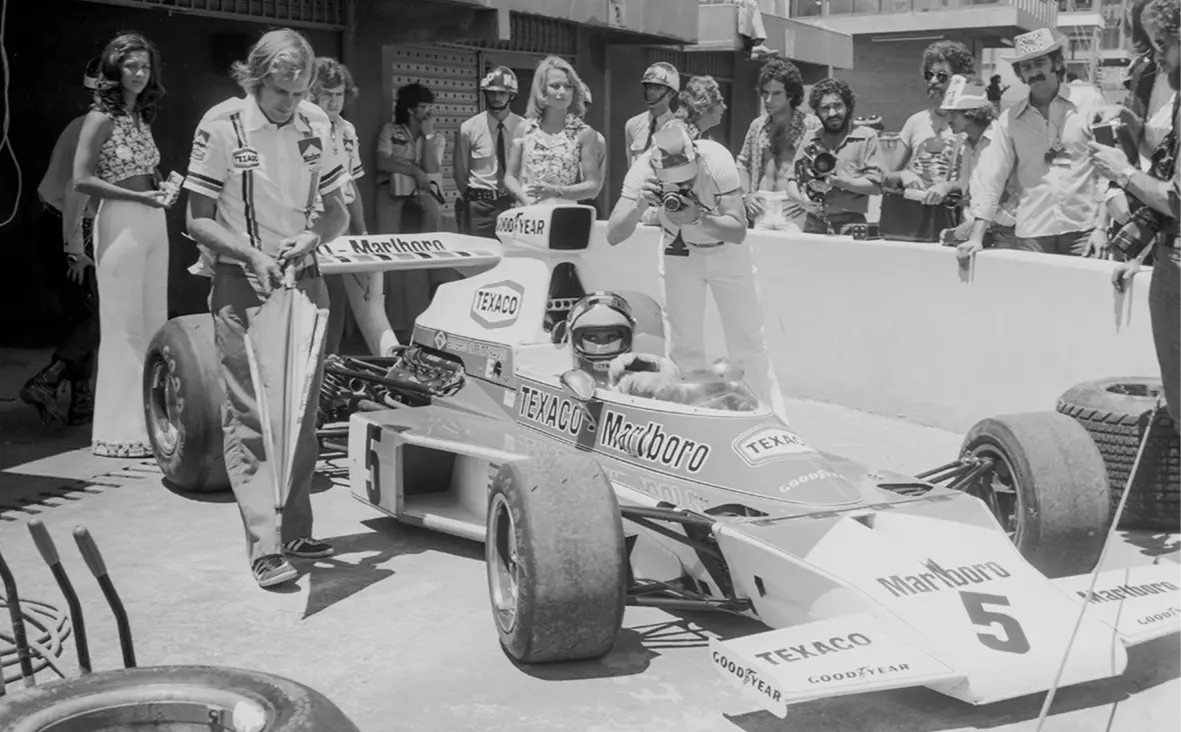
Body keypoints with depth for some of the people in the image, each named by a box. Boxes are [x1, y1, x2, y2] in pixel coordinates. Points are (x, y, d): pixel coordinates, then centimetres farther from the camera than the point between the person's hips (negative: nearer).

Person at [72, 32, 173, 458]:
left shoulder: (142, 117, 15)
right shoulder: (101, 118, -6)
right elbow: (82, 181, -13)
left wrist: (163, 192, -1)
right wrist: (139, 197, -17)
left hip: (153, 223, 7)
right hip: (120, 223, -7)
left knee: (154, 323, 9)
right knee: (124, 325, -3)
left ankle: (151, 420, 17)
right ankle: (124, 428, 4)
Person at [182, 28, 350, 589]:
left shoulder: (315, 124, 4)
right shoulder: (222, 125, -7)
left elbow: (337, 210, 11)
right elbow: (197, 220, -5)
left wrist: (312, 236, -9)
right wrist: (252, 254, -19)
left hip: (304, 283, 5)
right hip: (243, 287, -4)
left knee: (301, 411, 9)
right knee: (250, 416, -7)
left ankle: (295, 529, 21)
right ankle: (264, 546, -7)